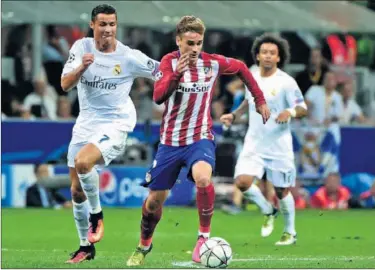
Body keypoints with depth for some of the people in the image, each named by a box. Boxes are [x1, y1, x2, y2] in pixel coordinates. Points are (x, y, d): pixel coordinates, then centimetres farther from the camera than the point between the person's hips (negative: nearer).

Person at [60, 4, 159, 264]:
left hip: (116, 123, -5)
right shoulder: (82, 47, -3)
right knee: (77, 190, 9)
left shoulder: (129, 57, -12)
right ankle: (86, 247, 25)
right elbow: (65, 84, -12)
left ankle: (96, 214, -9)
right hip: (86, 123, 5)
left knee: (82, 162, -32)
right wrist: (82, 67, -28)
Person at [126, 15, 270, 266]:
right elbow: (158, 96, -23)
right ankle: (144, 245, 36)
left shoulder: (213, 63, -5)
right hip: (170, 141, 1)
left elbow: (241, 68, 15)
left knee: (203, 178, -33)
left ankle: (204, 236, -16)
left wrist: (260, 100, 16)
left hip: (200, 138, -1)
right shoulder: (169, 62, -9)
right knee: (156, 198, 9)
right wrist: (176, 74, -38)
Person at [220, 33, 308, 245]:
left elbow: (303, 109, -11)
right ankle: (268, 211, 12)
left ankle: (290, 232, 27)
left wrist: (290, 112, -32)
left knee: (282, 190, 4)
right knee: (243, 181, -16)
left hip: (279, 146, -4)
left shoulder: (286, 82, -11)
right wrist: (234, 116, 12)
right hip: (254, 143, 4)